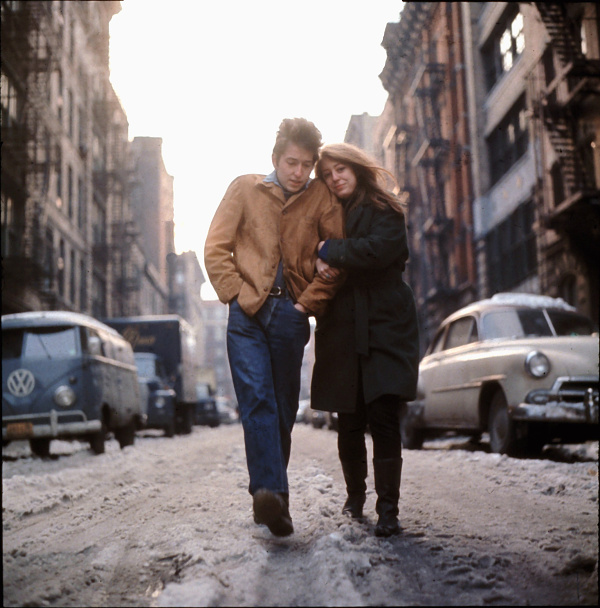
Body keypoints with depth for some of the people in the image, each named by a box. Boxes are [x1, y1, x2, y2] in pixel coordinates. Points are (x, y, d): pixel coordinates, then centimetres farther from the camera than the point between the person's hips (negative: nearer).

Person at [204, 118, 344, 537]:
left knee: (284, 409, 5)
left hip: (291, 316, 1)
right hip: (248, 314, -1)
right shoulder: (245, 189, 9)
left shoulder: (323, 198, 8)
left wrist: (308, 302, -2)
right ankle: (271, 492, -24)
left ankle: (270, 497, 15)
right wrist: (238, 295, -3)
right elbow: (216, 248, 6)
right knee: (257, 400, -15)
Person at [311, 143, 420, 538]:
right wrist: (324, 266, -9)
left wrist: (331, 251, -5)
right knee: (349, 423, 5)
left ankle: (388, 509, -5)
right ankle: (355, 497, 25)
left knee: (384, 418, -10)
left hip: (384, 327, -4)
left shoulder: (384, 209, 4)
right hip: (342, 331, 4)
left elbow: (381, 249, -15)